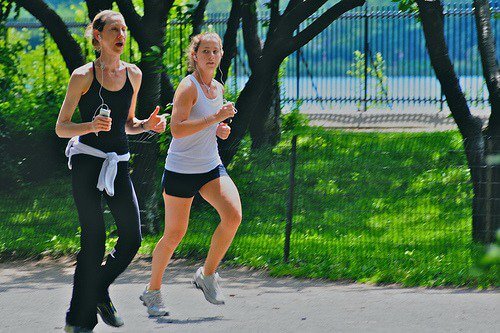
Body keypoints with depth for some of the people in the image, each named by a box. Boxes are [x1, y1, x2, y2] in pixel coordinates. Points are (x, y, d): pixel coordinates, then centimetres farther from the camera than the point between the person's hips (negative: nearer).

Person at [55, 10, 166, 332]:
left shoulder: (133, 74, 9)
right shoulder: (83, 76, -5)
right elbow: (61, 128, -3)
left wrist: (148, 124, 0)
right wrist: (91, 125, -22)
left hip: (119, 163, 5)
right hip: (88, 160, -5)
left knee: (132, 236, -2)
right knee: (94, 240, -8)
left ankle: (100, 291, 23)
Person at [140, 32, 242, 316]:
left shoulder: (218, 88, 10)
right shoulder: (188, 87, -14)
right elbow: (177, 129, -25)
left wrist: (220, 130, 5)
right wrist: (215, 118, -27)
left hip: (211, 167, 6)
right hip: (181, 171, -6)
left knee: (233, 215, -16)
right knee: (175, 234, 2)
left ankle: (207, 274, 2)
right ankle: (153, 291, 22)